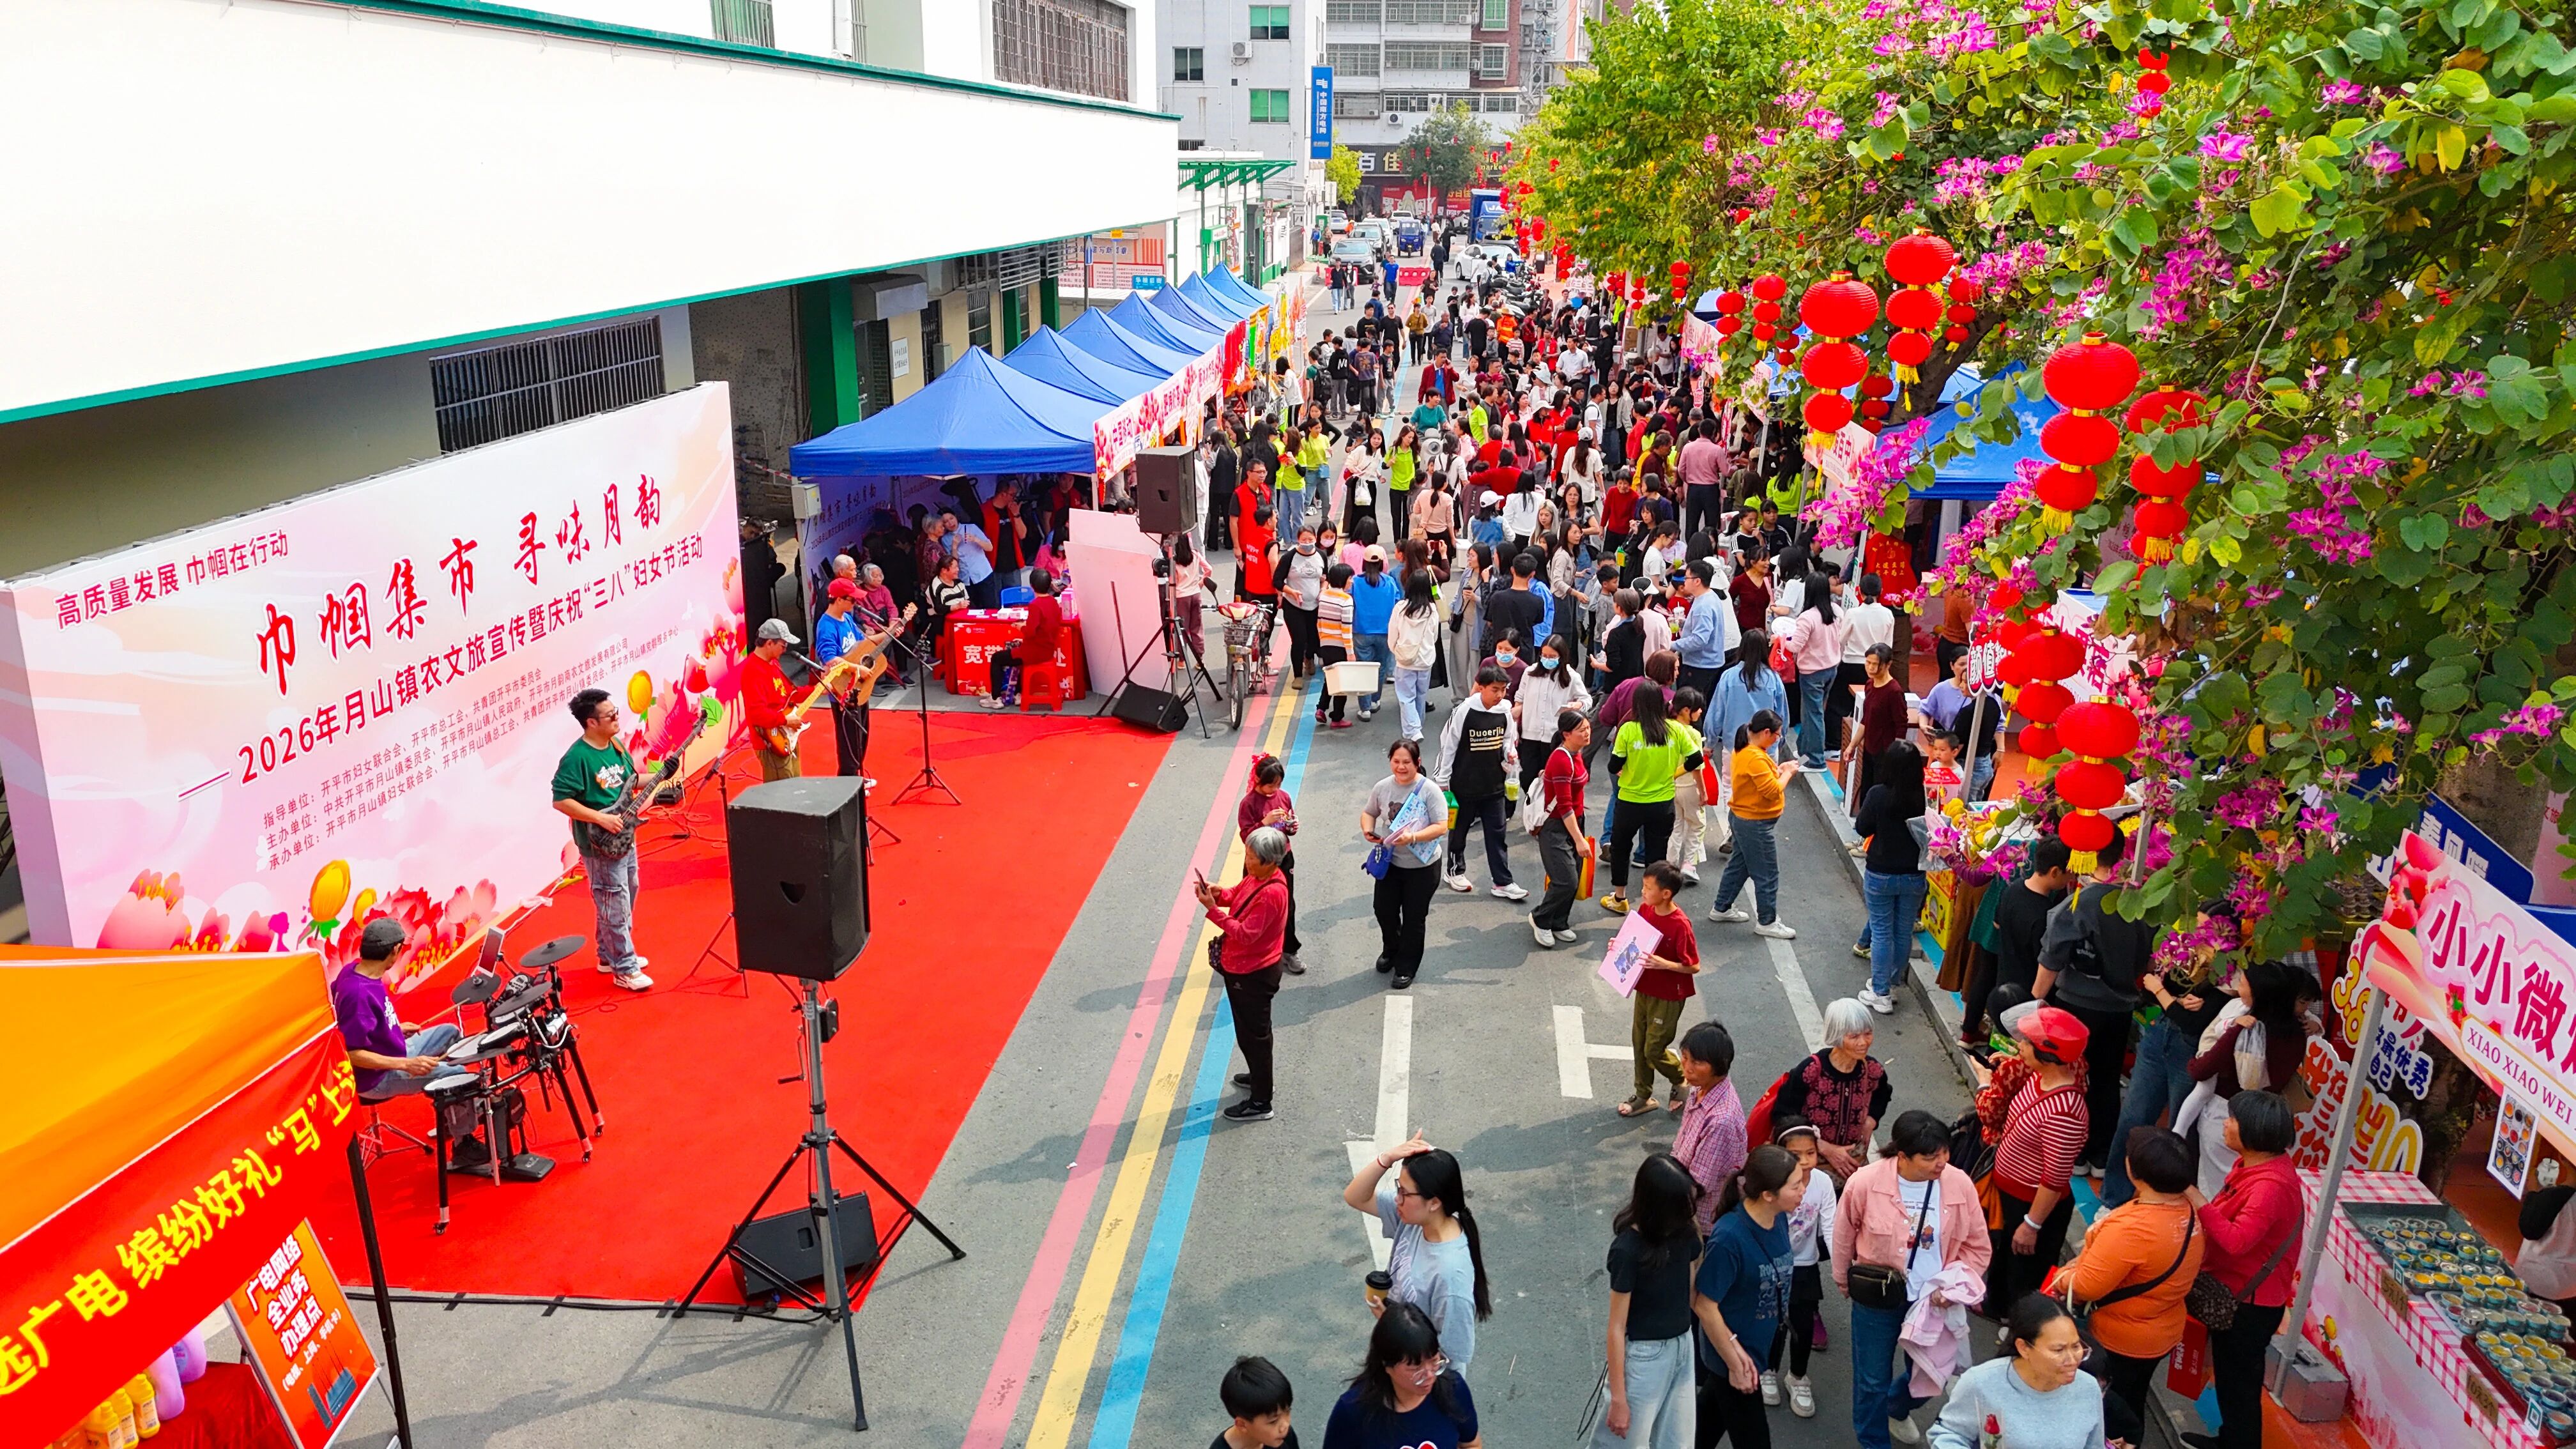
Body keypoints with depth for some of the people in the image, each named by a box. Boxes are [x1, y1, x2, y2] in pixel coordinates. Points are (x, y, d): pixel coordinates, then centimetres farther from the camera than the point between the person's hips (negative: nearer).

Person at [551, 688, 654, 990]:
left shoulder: (616, 746, 5)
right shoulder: (577, 758, -21)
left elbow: (631, 779, 19)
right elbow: (561, 801, -22)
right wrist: (601, 819, -25)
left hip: (624, 838, 9)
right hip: (600, 845, -9)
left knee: (624, 900, 19)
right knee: (615, 907, -2)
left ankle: (610, 955, 34)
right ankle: (625, 970, 8)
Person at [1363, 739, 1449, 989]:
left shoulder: (1429, 790, -18)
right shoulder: (1383, 787, -6)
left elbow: (1441, 827, -21)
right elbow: (1369, 813, 9)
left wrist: (1413, 837, -33)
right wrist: (1368, 830, -13)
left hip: (1422, 867, -4)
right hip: (1390, 863, 4)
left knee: (1414, 918, 10)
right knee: (1384, 911, 18)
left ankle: (1406, 968, 28)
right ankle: (1390, 951, 47)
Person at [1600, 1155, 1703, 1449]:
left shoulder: (1683, 1230, -7)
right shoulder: (1628, 1249, -24)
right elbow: (1617, 1328, -18)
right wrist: (1618, 1399, -15)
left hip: (1683, 1348, 6)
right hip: (1645, 1357, -6)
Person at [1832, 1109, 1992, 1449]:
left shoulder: (1959, 1185, -17)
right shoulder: (1866, 1183, -22)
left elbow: (1977, 1247, -2)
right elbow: (1844, 1236, -2)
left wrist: (1955, 1284, -16)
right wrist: (1843, 1280, 11)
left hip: (1933, 1300, 2)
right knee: (1873, 1381, 11)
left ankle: (1897, 1408, 55)